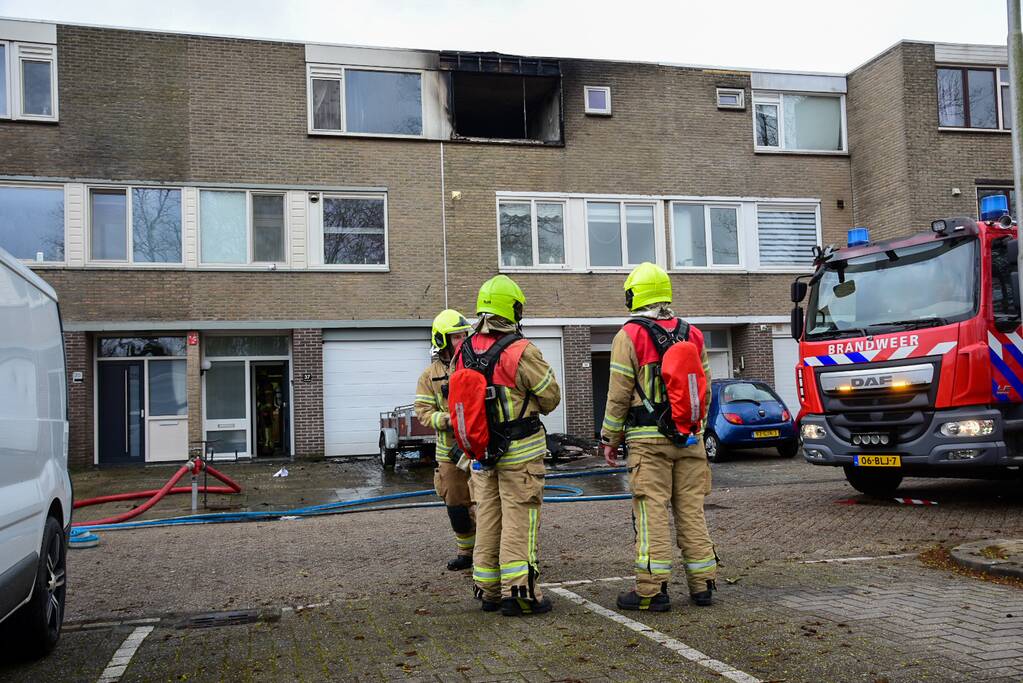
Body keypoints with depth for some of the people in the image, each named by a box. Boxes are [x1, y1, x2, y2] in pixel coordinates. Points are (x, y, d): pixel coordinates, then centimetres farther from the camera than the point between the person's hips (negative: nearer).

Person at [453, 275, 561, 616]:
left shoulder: (463, 352, 3)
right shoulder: (520, 351, -16)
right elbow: (550, 396, -7)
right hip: (519, 450, -6)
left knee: (487, 518, 14)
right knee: (519, 519, -2)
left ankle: (488, 589, 20)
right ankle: (518, 592, -2)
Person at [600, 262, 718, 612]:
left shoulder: (629, 336, -6)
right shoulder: (692, 335, 11)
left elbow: (619, 395, -7)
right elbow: (705, 390, 15)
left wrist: (610, 439, 2)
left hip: (648, 438, -5)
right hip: (688, 438, 5)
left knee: (652, 512, -3)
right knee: (691, 510, 10)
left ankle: (652, 589, -1)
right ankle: (702, 584, 15)